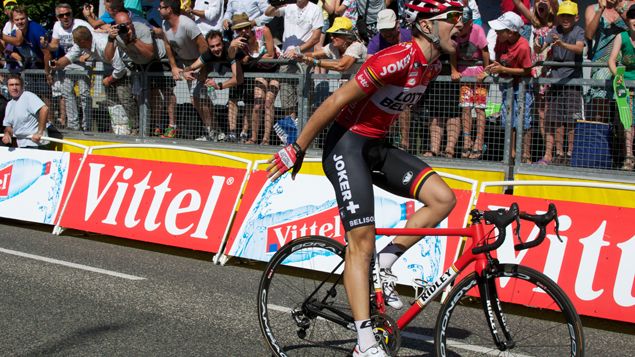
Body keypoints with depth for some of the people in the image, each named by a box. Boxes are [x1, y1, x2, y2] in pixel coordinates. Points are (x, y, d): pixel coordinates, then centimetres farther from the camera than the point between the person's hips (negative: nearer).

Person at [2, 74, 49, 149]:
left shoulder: (28, 96, -11)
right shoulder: (9, 105, 16)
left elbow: (44, 109, -23)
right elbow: (8, 125, 22)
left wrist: (40, 132, -23)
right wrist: (7, 134, -2)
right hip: (21, 145, 8)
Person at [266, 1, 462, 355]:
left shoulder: (432, 65, 2)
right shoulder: (397, 59, -24)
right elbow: (336, 101, -21)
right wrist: (297, 149, -16)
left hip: (377, 146, 8)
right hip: (347, 144, -8)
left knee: (443, 198, -9)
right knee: (362, 242, -11)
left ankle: (386, 263, 5)